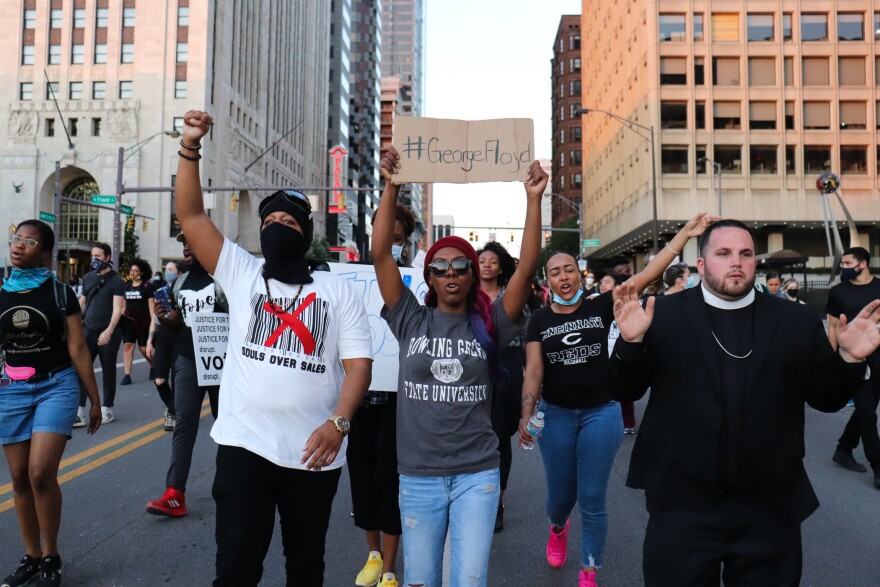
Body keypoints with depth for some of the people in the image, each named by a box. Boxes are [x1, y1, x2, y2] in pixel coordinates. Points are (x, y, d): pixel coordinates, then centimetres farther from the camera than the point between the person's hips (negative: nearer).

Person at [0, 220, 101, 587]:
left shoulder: (59, 293, -3)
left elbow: (78, 349, -3)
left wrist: (94, 399, -2)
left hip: (57, 386, -4)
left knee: (41, 473, -12)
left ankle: (51, 558, 6)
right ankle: (31, 556, 22)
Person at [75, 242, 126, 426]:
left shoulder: (117, 281, -5)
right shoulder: (87, 278, 11)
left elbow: (117, 308, -13)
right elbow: (82, 302, 18)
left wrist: (109, 331, -24)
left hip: (109, 332, -4)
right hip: (89, 330, 5)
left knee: (108, 370, 5)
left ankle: (107, 409, 17)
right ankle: (79, 411, 1)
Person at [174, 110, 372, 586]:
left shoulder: (338, 291, 3)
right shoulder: (241, 274, 6)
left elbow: (358, 363, -4)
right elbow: (191, 215, -1)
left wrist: (339, 421, -19)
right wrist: (190, 148, -11)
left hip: (314, 451, 0)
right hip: (243, 444, 0)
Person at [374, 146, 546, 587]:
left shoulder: (488, 325, -1)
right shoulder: (411, 321, 0)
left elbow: (527, 266, -10)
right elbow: (381, 254, -7)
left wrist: (533, 199, -15)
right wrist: (392, 187, -12)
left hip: (477, 475, 0)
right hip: (418, 476, 1)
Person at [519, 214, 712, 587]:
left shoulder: (600, 307, -4)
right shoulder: (540, 320, -1)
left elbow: (647, 275, -9)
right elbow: (533, 370, -6)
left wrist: (685, 234, -15)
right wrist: (526, 415, -18)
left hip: (601, 413, -1)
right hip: (556, 415, 1)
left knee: (592, 500, 4)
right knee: (560, 496, 14)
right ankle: (557, 528, 51)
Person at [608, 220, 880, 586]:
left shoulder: (797, 321, 4)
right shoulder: (663, 314, -2)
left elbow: (826, 398, 8)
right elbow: (624, 391, -3)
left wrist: (850, 358, -11)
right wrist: (632, 341, -21)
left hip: (771, 511, 3)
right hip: (682, 506, -2)